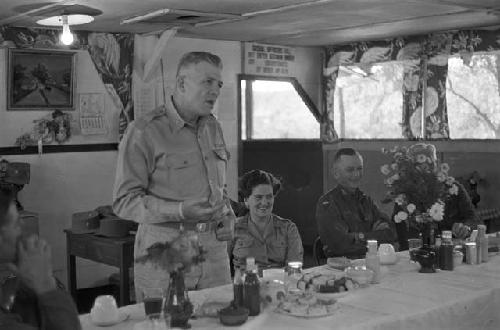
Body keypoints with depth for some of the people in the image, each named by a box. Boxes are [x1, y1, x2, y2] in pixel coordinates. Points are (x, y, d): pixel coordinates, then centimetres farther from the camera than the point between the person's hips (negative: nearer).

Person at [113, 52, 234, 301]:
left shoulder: (213, 127, 14)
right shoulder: (144, 132, -9)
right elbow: (124, 201, -12)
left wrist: (227, 215, 6)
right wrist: (180, 211, -23)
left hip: (214, 250, 6)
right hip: (165, 252, -6)